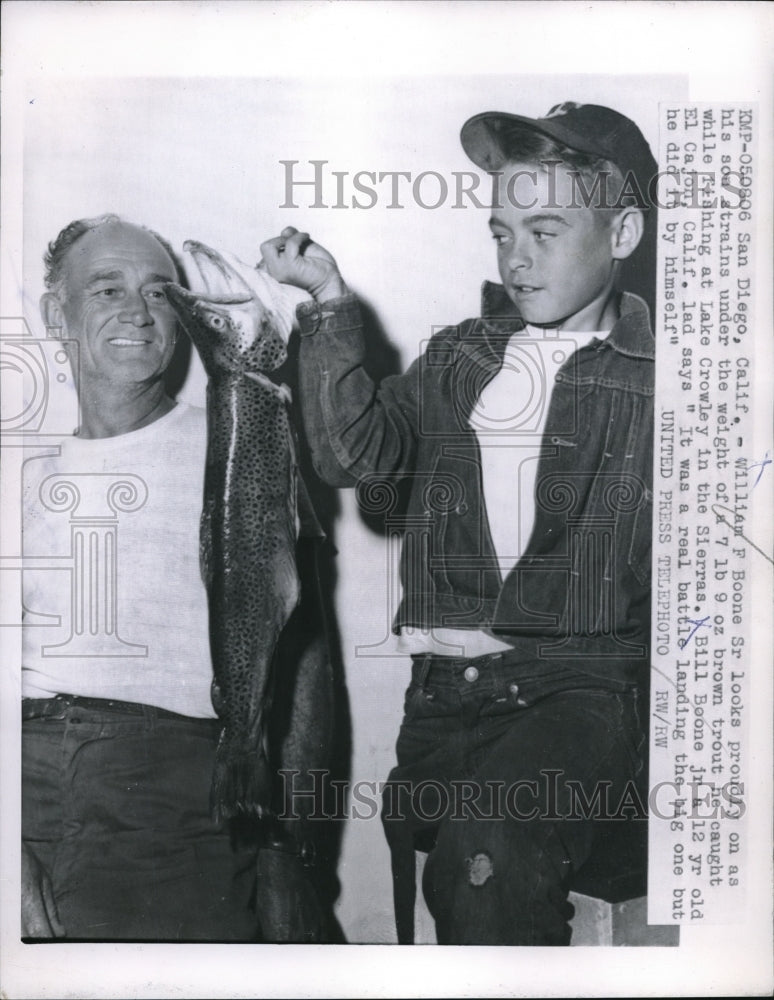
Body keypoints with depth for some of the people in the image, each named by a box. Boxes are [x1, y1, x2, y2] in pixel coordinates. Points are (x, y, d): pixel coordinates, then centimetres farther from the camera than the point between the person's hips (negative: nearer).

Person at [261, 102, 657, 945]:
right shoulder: (459, 356, 16)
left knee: (484, 851, -28)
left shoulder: (652, 376, 4)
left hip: (584, 683, -4)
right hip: (444, 685, 4)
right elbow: (357, 454, 3)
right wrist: (330, 303, -2)